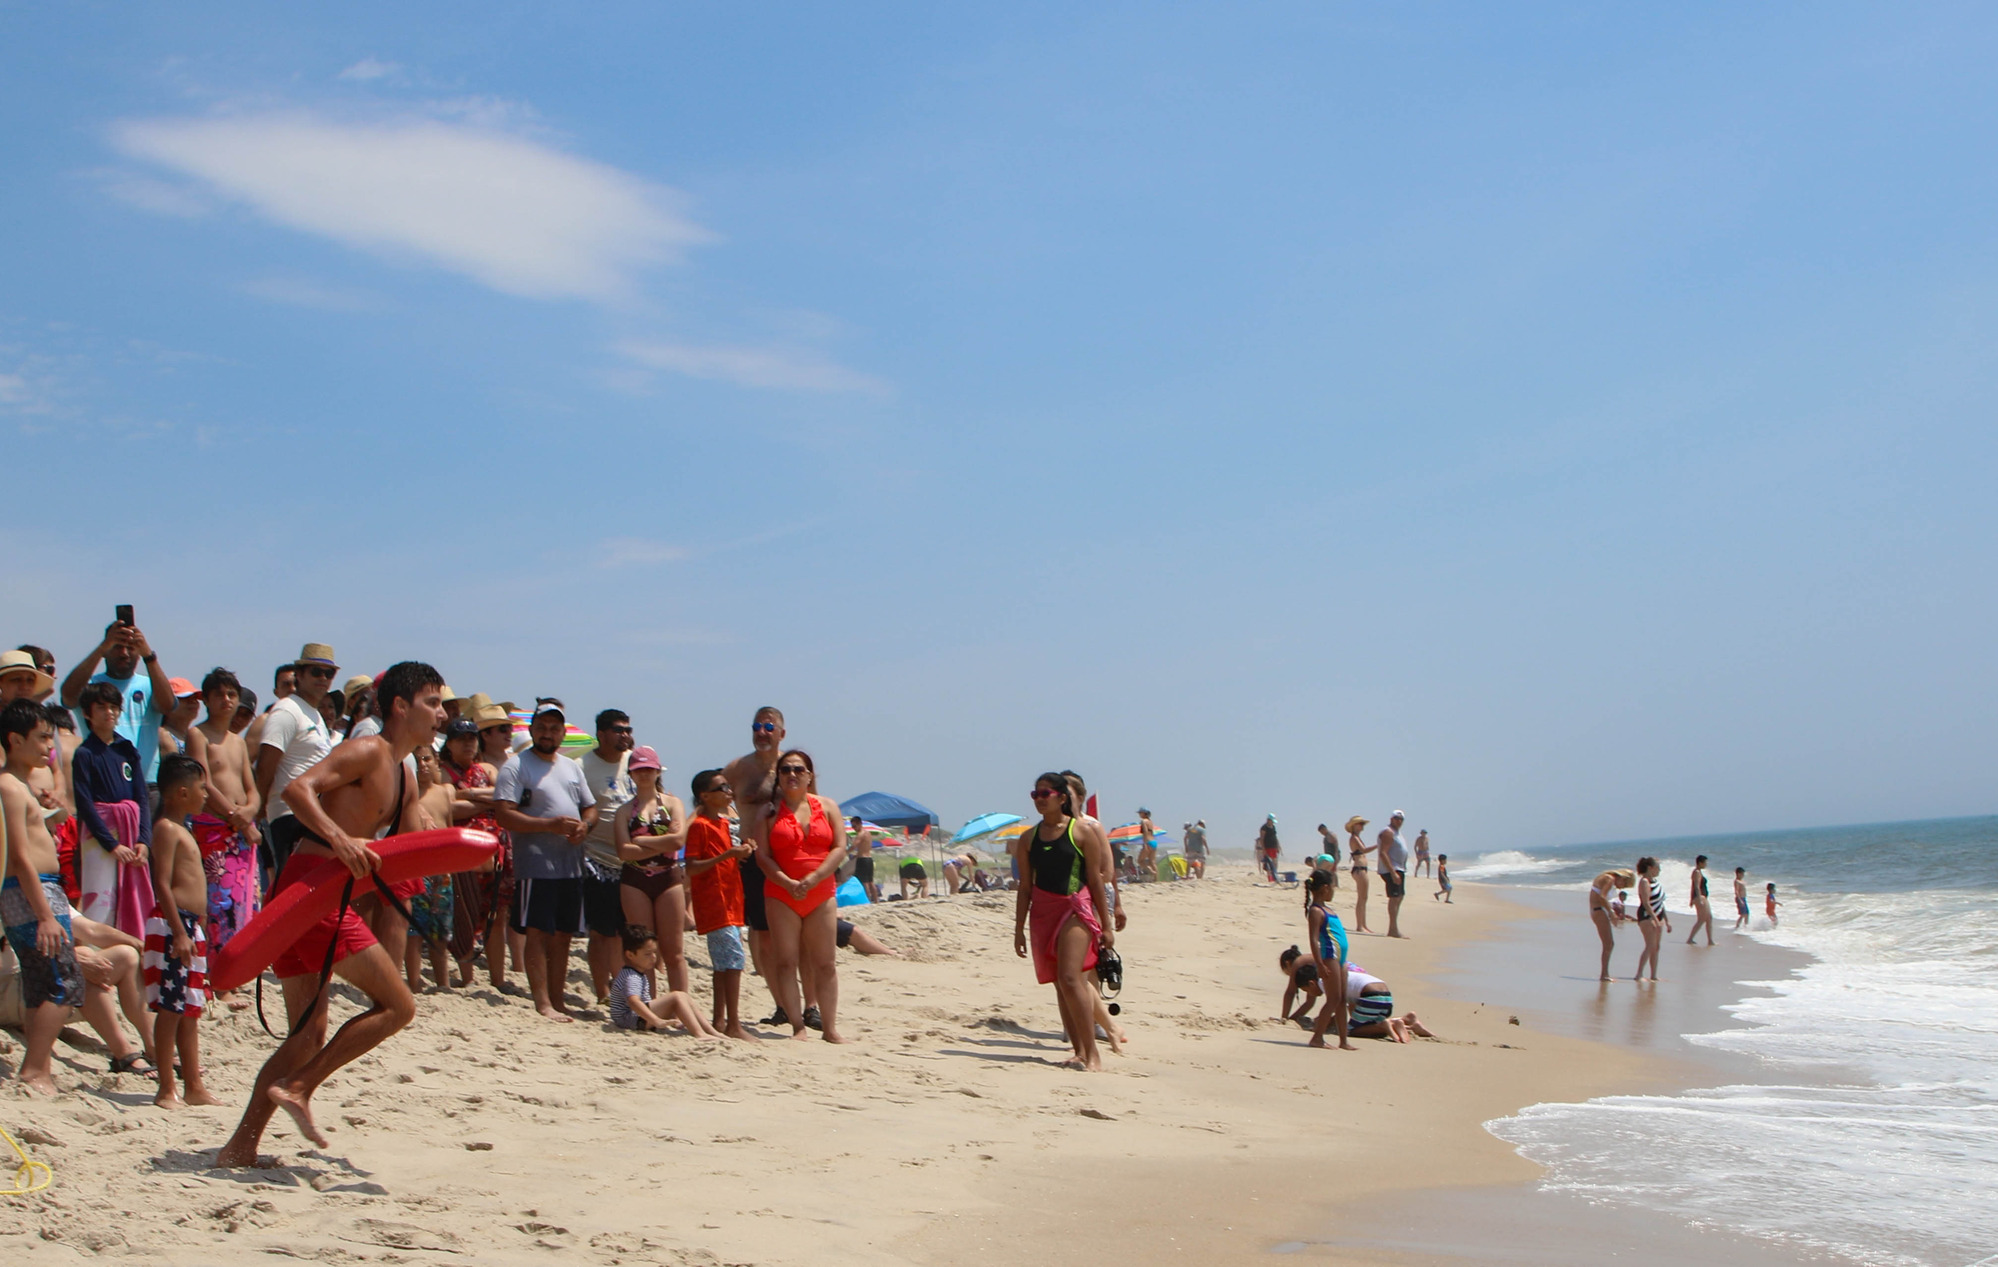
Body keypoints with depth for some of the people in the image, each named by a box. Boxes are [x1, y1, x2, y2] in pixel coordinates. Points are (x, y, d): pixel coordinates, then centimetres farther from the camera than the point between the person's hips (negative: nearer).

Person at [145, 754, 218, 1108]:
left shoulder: (181, 831, 20)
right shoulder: (167, 829, -11)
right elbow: (162, 884, -18)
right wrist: (180, 932, -23)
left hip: (190, 926, 10)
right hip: (171, 924, -10)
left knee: (190, 1011, 11)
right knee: (170, 1009, -7)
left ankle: (194, 1087, 16)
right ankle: (167, 1089, -3)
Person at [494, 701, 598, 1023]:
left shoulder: (572, 767, 18)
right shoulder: (516, 765, -4)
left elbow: (590, 808, 23)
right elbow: (503, 814, -14)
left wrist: (584, 825, -2)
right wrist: (550, 824, -20)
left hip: (571, 866, 7)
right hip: (535, 866, -7)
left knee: (563, 935, 10)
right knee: (539, 934, -6)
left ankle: (557, 999, 17)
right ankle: (543, 1003, -5)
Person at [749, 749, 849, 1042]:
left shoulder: (827, 807, 9)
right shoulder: (769, 811, 4)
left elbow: (840, 848, 0)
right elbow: (761, 855, -3)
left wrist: (812, 880, -12)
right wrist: (788, 883, -16)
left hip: (821, 894, 1)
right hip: (781, 895, -1)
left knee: (826, 963, 0)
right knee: (785, 962, -4)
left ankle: (829, 1028, 4)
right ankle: (798, 1027, -1)